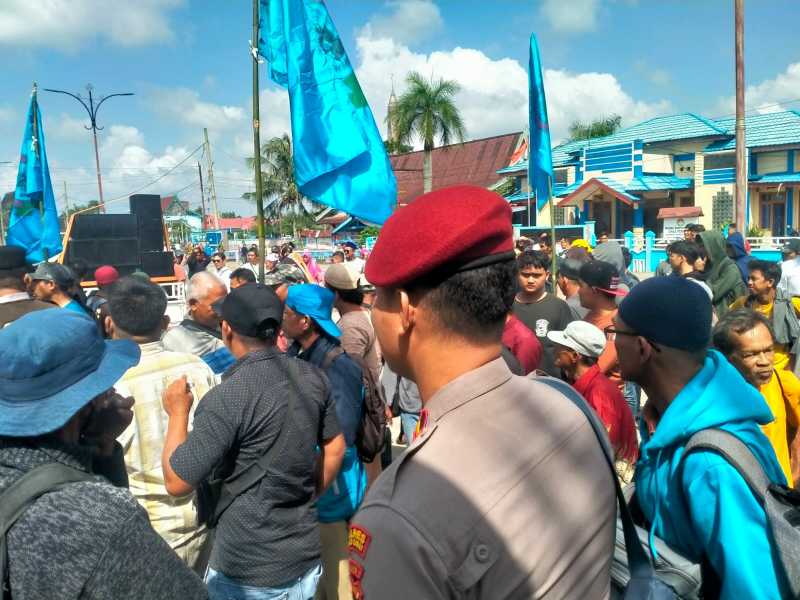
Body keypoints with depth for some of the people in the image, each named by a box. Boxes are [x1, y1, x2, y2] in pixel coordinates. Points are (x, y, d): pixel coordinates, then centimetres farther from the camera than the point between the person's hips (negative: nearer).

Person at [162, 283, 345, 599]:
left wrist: (178, 413, -4)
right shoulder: (313, 377, -4)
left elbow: (176, 483, -16)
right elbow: (334, 448, 8)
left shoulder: (226, 399, -23)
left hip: (249, 573, -5)